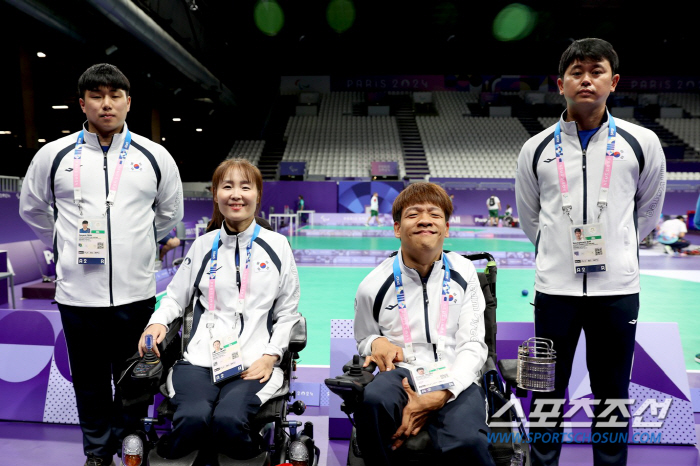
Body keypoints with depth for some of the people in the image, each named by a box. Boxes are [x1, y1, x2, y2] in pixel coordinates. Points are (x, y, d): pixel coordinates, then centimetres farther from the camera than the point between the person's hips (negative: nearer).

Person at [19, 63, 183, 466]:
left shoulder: (155, 156, 1)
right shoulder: (54, 155, 2)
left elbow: (170, 213, 15)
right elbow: (33, 209, 17)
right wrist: (68, 245, 14)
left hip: (136, 292, 0)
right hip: (77, 293, 1)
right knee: (89, 382, 15)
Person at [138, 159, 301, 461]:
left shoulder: (277, 245, 8)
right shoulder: (203, 246, 12)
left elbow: (287, 314, 9)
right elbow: (176, 297, 18)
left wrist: (271, 356, -3)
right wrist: (158, 322, -2)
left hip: (254, 364, -1)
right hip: (199, 359, 1)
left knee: (229, 419, -29)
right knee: (192, 418, -28)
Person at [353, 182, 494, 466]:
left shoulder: (464, 273, 7)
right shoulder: (374, 285, 6)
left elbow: (472, 345, 2)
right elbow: (363, 340, 22)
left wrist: (440, 395, -15)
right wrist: (376, 342, -5)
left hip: (454, 379, 0)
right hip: (400, 373, 1)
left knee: (466, 442, -34)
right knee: (372, 400, -35)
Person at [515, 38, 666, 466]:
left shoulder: (642, 143, 1)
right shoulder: (537, 149, 2)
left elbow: (648, 211, 14)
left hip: (618, 289, 0)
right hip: (555, 288, 0)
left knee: (612, 394, 13)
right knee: (548, 391, 12)